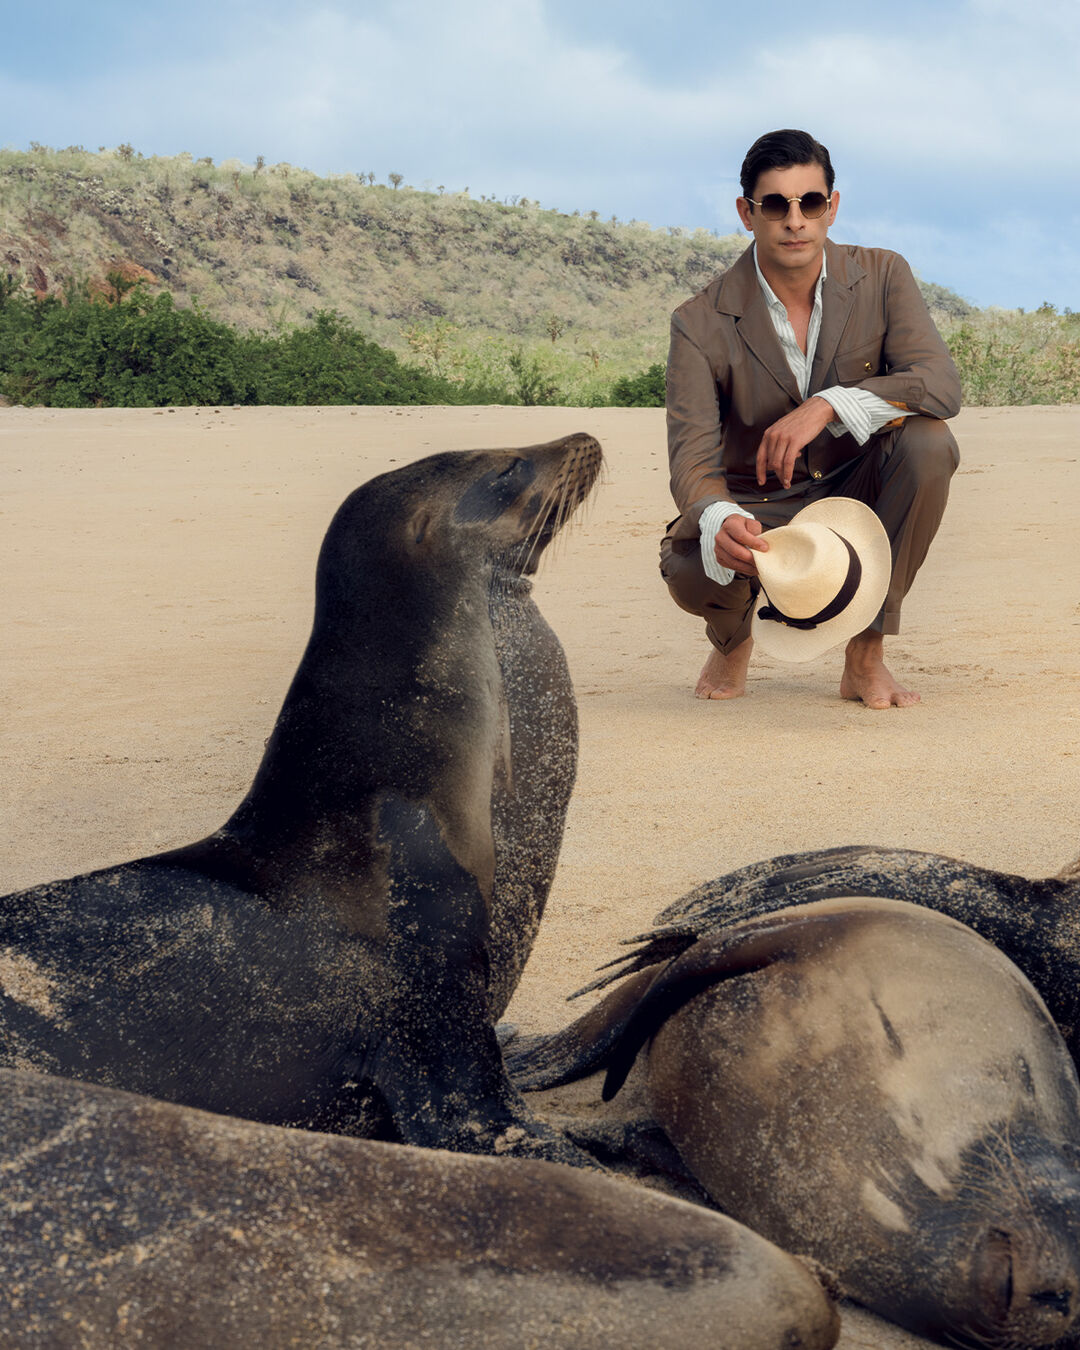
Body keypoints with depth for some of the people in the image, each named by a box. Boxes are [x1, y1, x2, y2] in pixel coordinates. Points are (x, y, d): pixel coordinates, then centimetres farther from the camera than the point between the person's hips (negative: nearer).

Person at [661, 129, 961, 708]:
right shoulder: (700, 324, -14)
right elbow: (693, 459, -22)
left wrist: (828, 406, -37)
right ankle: (731, 639, 10)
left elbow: (941, 385, -22)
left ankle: (867, 653, -14)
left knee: (928, 444, -29)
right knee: (691, 570, -34)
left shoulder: (882, 276, -9)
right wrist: (719, 523, -46)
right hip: (758, 511, -1)